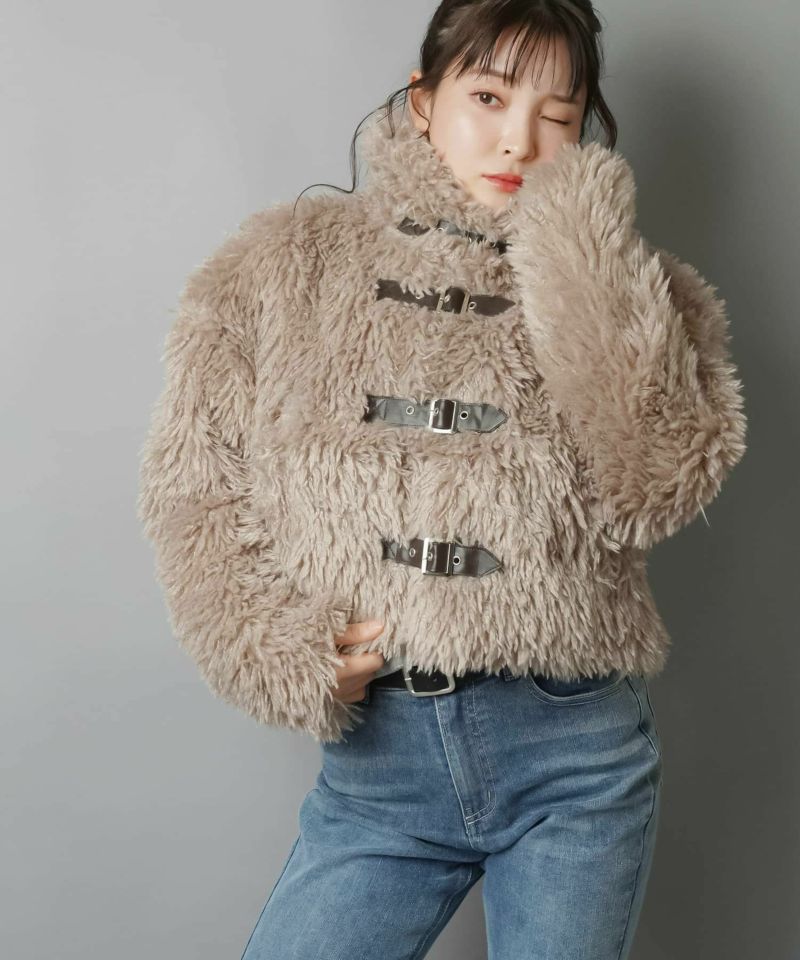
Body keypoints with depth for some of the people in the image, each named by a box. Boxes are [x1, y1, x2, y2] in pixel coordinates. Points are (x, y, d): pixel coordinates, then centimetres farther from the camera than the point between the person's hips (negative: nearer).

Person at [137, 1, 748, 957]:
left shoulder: (624, 292, 3)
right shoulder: (287, 264, 3)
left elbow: (655, 490, -12)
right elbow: (192, 485, 2)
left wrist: (587, 267, -14)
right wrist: (276, 651, -10)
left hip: (575, 754, 0)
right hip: (377, 750, 0)